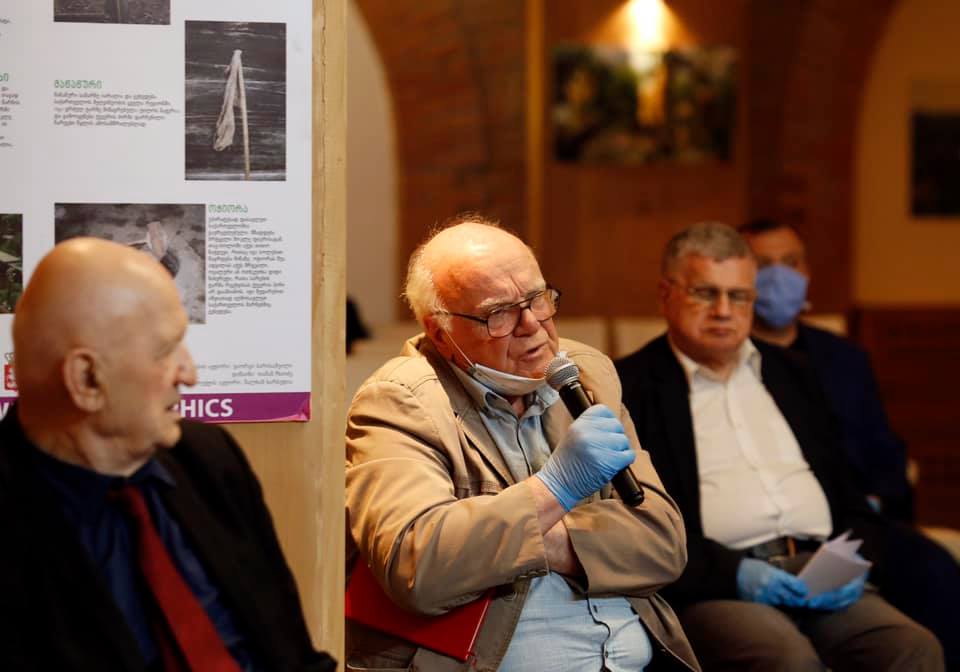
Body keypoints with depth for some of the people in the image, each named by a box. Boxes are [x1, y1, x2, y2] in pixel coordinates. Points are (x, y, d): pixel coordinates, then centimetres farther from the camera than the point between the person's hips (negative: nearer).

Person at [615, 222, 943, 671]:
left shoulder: (790, 374, 24)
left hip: (822, 576, 5)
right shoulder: (630, 387, 5)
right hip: (711, 587, -5)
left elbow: (850, 490, 22)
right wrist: (731, 573, -16)